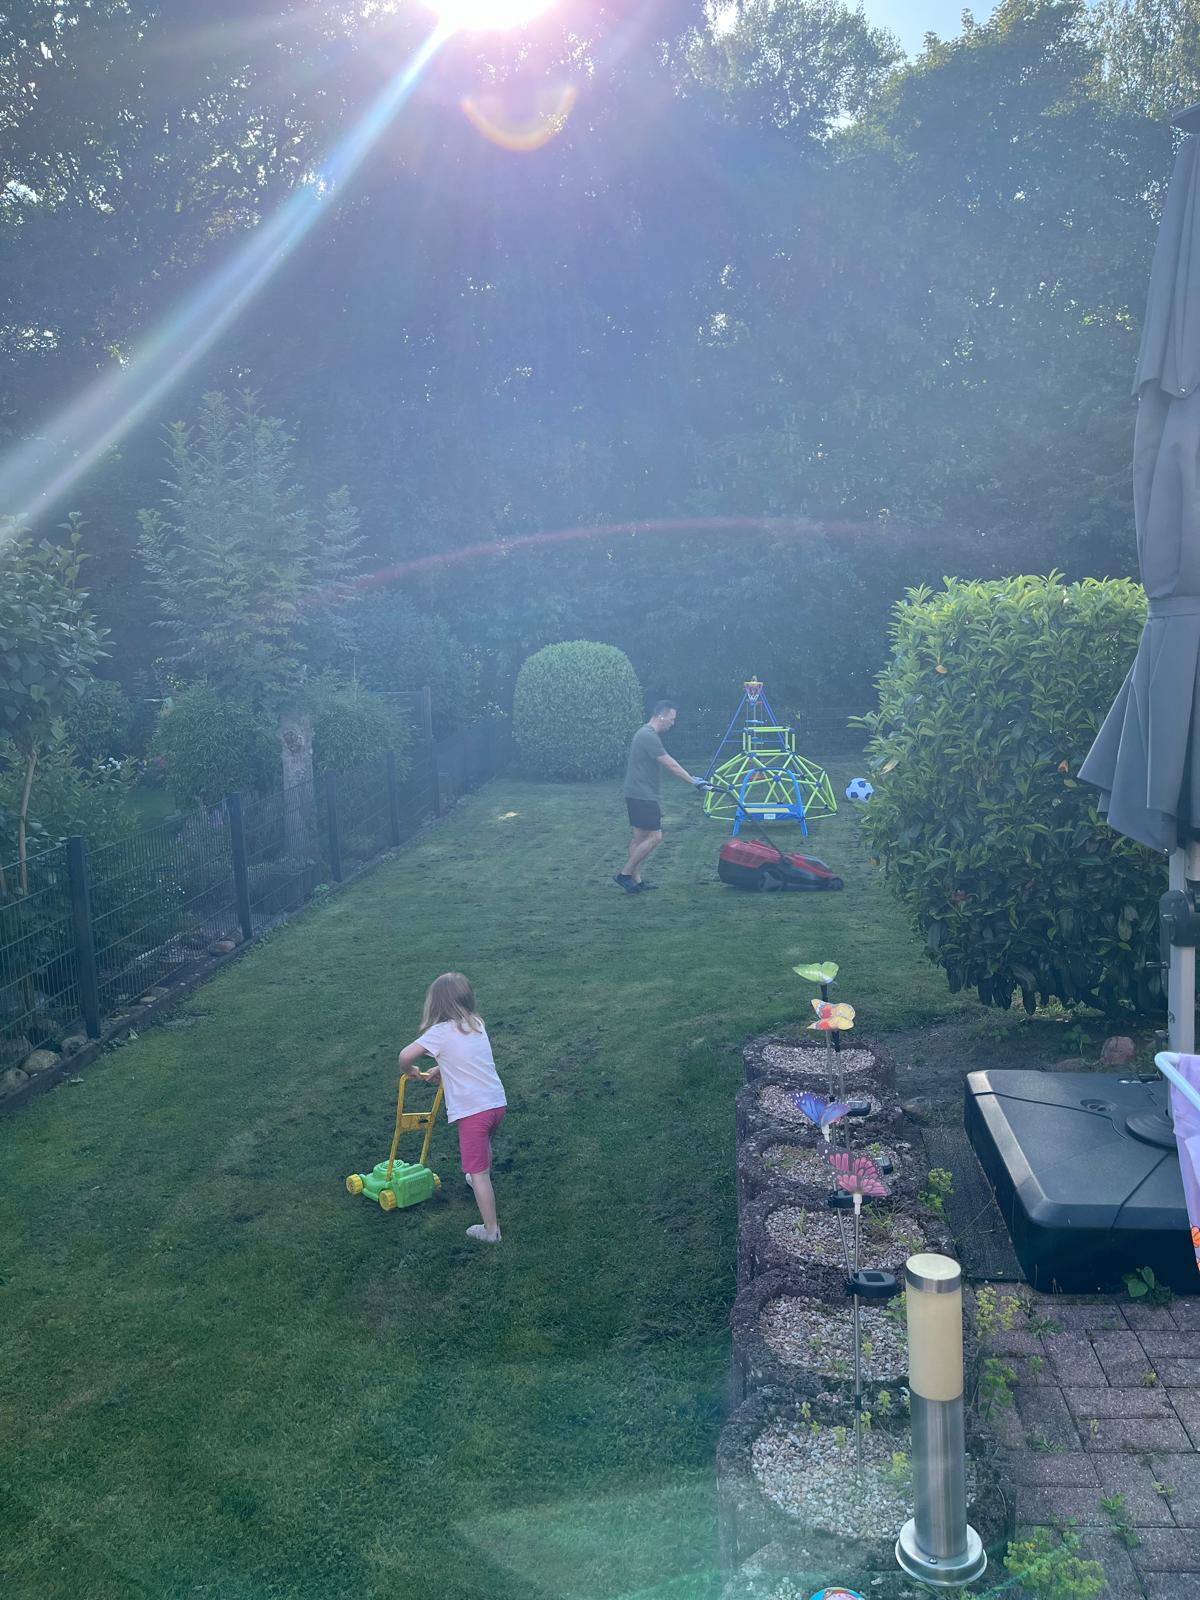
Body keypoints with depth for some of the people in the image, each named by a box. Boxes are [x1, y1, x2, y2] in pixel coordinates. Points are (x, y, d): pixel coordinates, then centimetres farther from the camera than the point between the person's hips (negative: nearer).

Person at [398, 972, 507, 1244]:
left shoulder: (440, 1032, -9)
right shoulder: (477, 1024, 10)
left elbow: (406, 1055, -15)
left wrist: (409, 1071, 5)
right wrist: (440, 1069, 20)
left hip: (472, 1110, -7)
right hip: (498, 1102, 7)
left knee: (478, 1171, 0)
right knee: (484, 1143, 35)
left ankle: (491, 1230, 3)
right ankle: (482, 1180, 59)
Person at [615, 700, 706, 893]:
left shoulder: (647, 734, 16)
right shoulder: (648, 736, -18)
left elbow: (668, 762, 22)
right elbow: (670, 764, -19)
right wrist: (693, 781, -15)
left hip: (637, 794, 11)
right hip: (642, 795, -11)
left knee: (640, 836, 11)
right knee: (655, 836, -9)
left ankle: (636, 879, 15)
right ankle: (624, 874, -5)